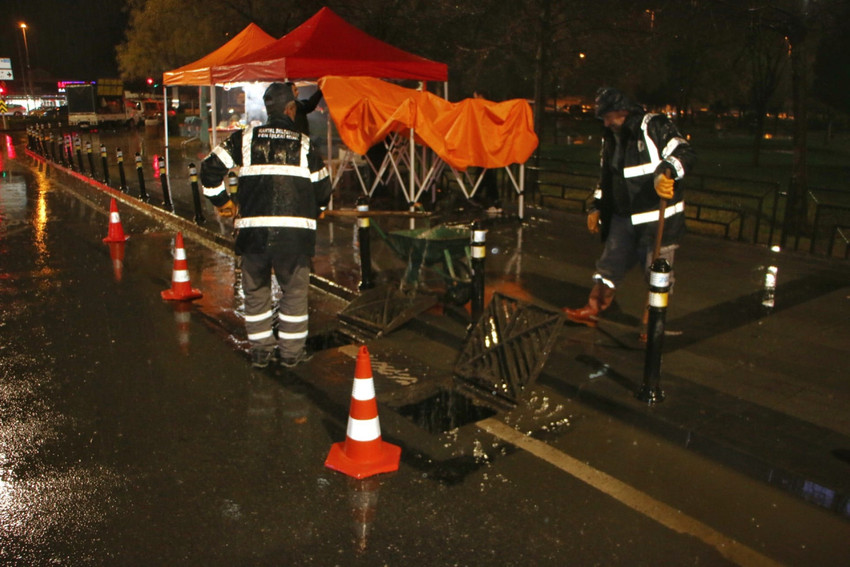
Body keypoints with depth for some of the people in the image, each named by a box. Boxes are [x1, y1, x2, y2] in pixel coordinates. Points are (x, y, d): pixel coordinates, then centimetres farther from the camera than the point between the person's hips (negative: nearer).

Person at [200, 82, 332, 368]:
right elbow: (322, 187, 10)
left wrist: (222, 201, 19)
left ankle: (260, 350, 24)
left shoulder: (246, 138, 8)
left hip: (253, 228, 2)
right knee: (294, 290, 12)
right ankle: (292, 350, 18)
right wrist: (313, 211, 30)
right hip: (293, 230, -1)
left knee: (255, 290, 16)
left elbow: (210, 167, 6)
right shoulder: (304, 143, 6)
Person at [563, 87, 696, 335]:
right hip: (622, 217, 7)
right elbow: (605, 177, 23)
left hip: (658, 218, -6)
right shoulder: (610, 137, 11)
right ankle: (592, 310, 24)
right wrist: (596, 208, 21)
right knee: (609, 264, 12)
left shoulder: (654, 126, -14)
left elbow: (684, 153, -27)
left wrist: (666, 173, -46)